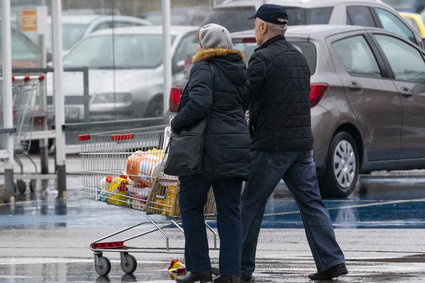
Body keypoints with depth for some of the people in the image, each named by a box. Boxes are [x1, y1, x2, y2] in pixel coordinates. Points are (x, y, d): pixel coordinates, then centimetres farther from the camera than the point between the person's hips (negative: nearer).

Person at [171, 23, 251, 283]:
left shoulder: (204, 69, -11)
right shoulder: (240, 70, 13)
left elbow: (199, 103, -24)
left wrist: (177, 123, -11)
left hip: (208, 148, -7)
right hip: (237, 146, 7)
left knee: (191, 205, 7)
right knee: (230, 210, 6)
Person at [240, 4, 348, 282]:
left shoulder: (262, 59, -11)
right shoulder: (299, 58, 16)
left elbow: (244, 99, -15)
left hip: (271, 146, -7)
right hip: (302, 144, 7)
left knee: (251, 206, 1)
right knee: (312, 203, 8)